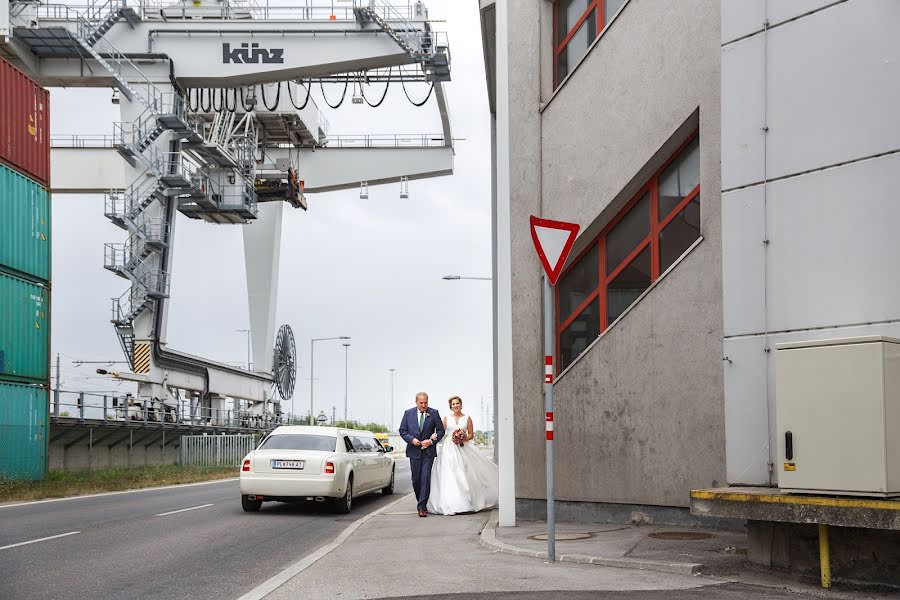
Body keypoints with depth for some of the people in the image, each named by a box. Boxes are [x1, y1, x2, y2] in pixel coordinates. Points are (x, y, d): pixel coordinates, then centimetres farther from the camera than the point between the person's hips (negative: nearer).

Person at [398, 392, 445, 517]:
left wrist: (432, 441, -11)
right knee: (416, 478, 7)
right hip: (414, 451, 2)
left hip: (428, 451, -2)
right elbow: (402, 431, 6)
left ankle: (422, 507, -12)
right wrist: (412, 439, -11)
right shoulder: (408, 413, 4)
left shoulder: (434, 413, 2)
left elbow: (441, 430, 4)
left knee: (426, 477, -11)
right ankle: (420, 501, 26)